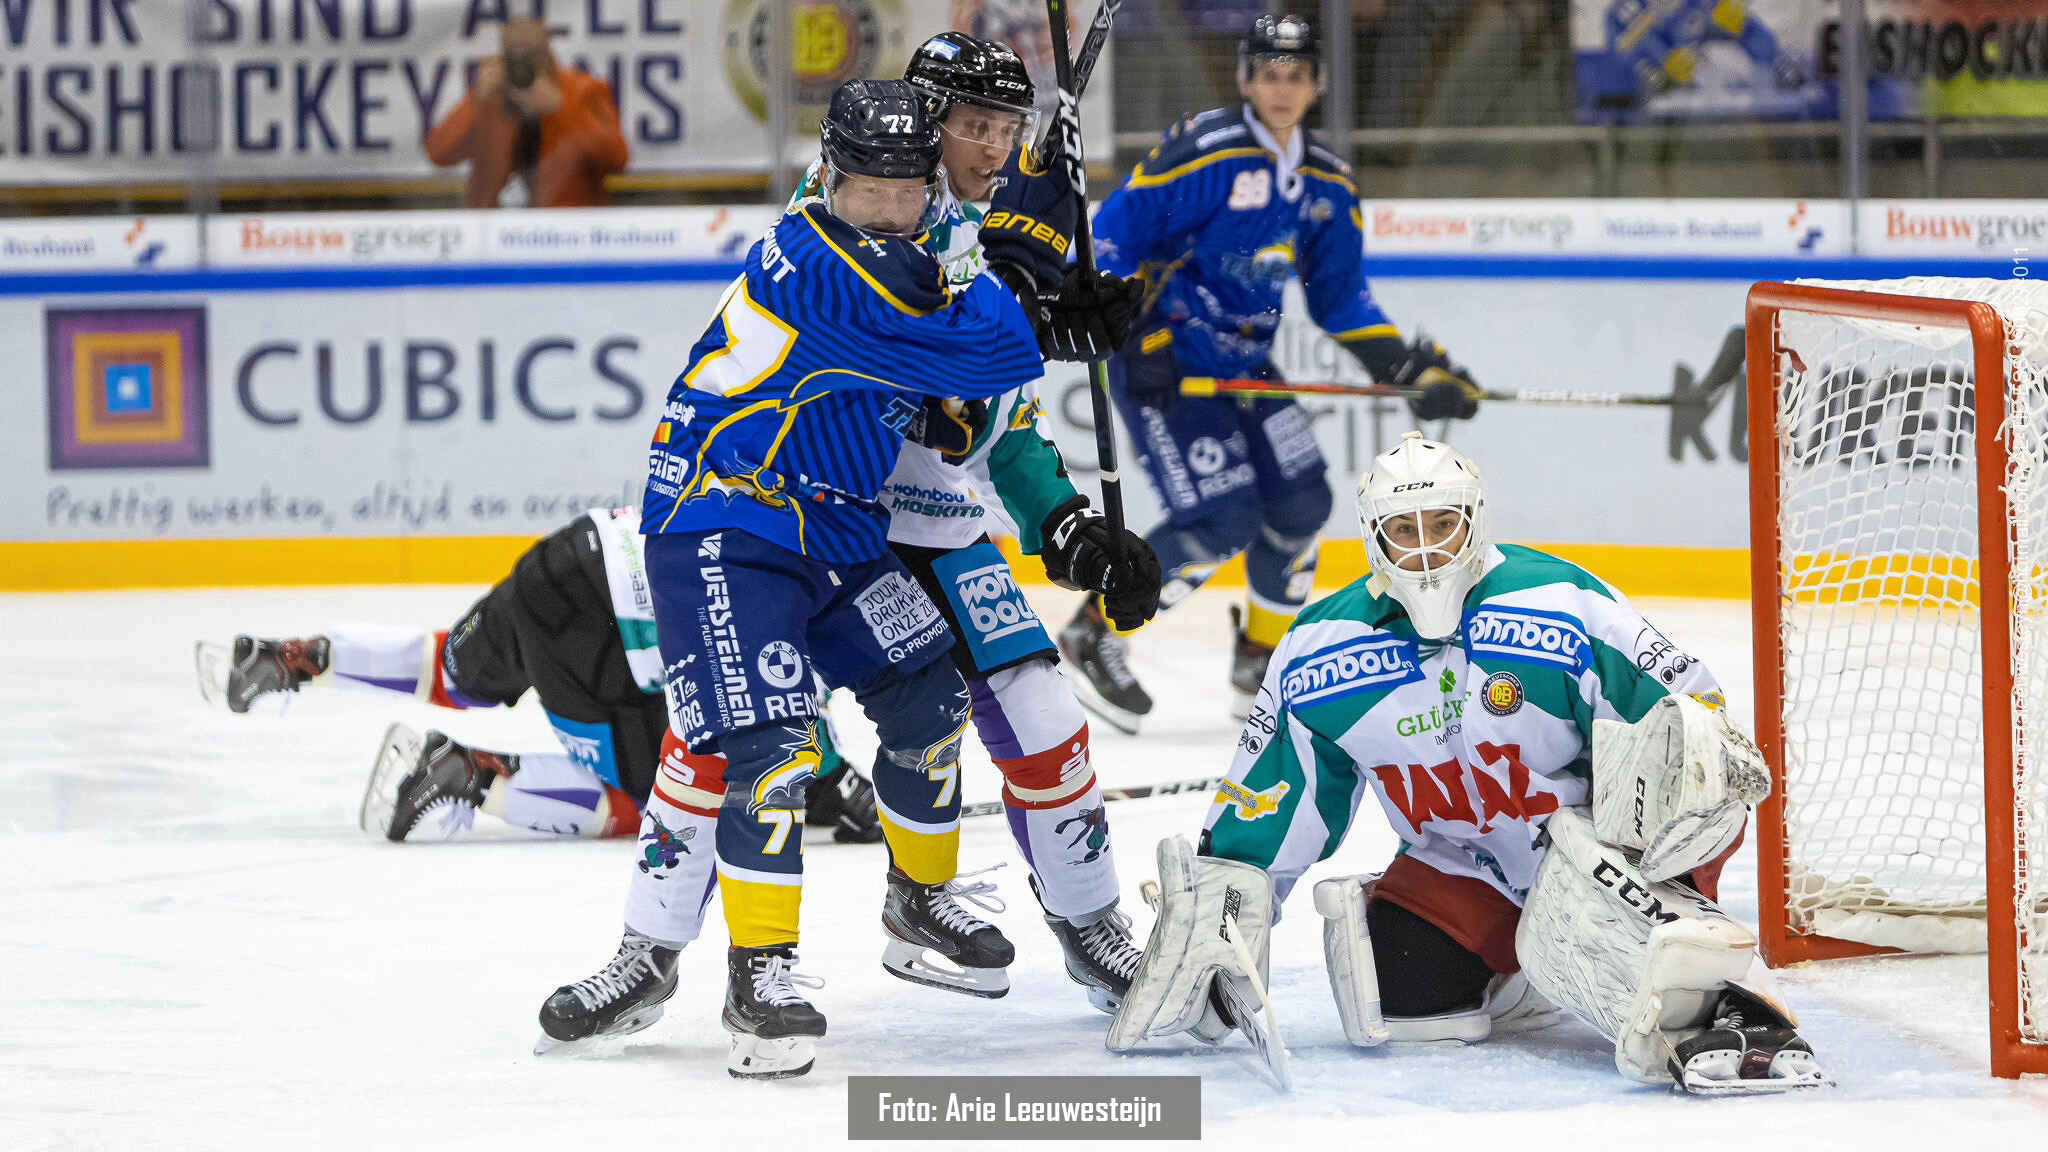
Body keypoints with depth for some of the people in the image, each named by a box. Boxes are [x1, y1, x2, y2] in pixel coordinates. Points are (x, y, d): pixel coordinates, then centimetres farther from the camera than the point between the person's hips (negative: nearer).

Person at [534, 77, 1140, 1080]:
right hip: (720, 524, -9)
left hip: (833, 525, 9)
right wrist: (1028, 247, -15)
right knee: (765, 741, -18)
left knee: (926, 692, 9)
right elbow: (983, 355, -27)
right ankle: (758, 972, -13)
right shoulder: (823, 268, -24)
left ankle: (923, 890, 32)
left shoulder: (909, 264, 7)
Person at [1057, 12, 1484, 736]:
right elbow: (1115, 231, -17)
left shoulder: (1326, 183, 5)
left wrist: (1413, 369, 5)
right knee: (1222, 520, -16)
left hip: (1243, 367, 8)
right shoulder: (1206, 153, -18)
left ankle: (1260, 666, 22)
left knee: (1300, 504, 3)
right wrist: (1138, 338, -23)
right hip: (1162, 365, -8)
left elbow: (1340, 297, 14)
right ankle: (1093, 637, -1)